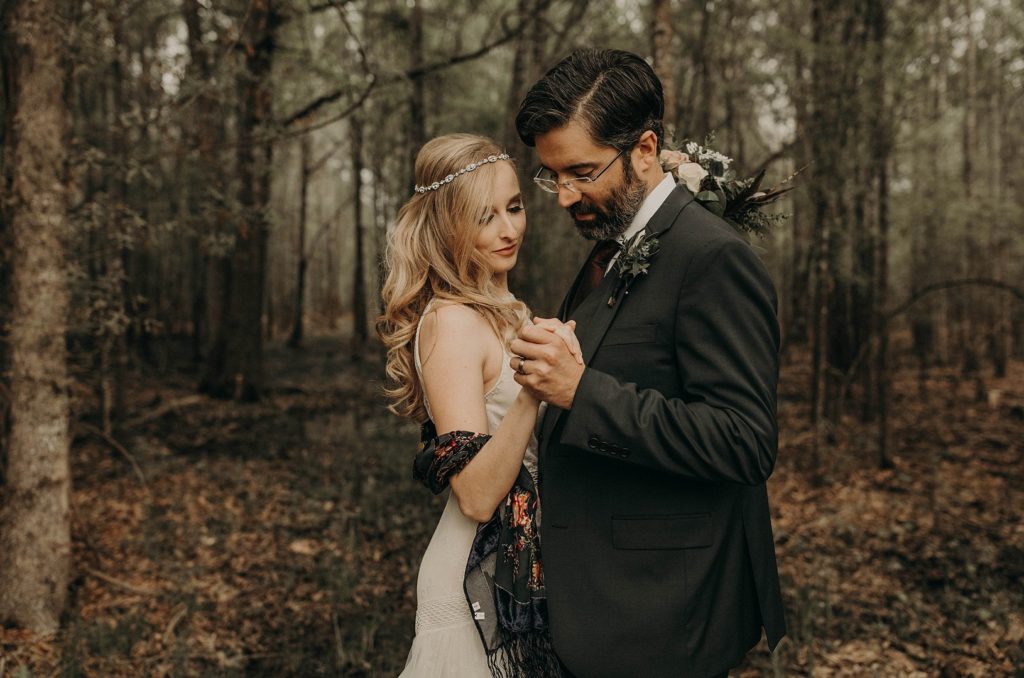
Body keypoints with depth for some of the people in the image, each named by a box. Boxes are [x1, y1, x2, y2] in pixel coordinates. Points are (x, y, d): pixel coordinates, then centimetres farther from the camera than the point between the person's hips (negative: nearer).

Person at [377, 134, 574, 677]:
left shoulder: (506, 312, 6)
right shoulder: (452, 321, -19)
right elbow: (477, 496, -25)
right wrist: (531, 390, -36)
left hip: (529, 567, 8)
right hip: (482, 581, -8)